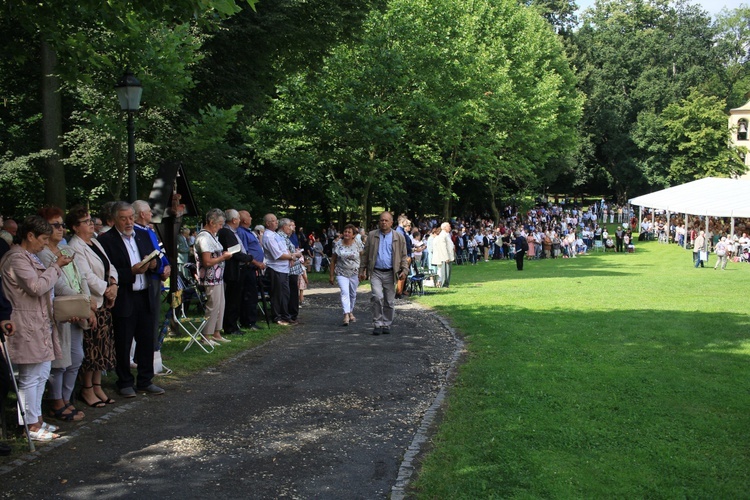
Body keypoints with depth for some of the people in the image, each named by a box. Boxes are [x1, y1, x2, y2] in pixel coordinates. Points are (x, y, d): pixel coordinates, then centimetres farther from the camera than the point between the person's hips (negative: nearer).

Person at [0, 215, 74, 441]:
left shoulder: (29, 256, 18)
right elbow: (37, 286, -23)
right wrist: (56, 266, -14)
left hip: (40, 324, 11)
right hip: (28, 327, -11)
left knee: (42, 374, 15)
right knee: (31, 377, -3)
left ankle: (36, 419, 24)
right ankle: (31, 426, 4)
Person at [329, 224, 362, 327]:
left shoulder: (357, 244, -1)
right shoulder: (338, 244, -2)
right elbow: (333, 260, 3)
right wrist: (331, 275, 2)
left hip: (354, 273, 2)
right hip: (341, 273, -2)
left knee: (353, 294, 12)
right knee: (344, 292, -18)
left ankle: (350, 312, 32)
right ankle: (346, 315, -27)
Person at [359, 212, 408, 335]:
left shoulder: (398, 237, 5)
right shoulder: (372, 235, 6)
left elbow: (403, 256, 7)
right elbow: (365, 254, 9)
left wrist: (404, 270, -5)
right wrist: (362, 270, 6)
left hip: (390, 273, 1)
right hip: (376, 272, -1)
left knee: (389, 301, 6)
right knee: (377, 297, -16)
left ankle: (386, 324, 20)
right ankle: (377, 324, -8)